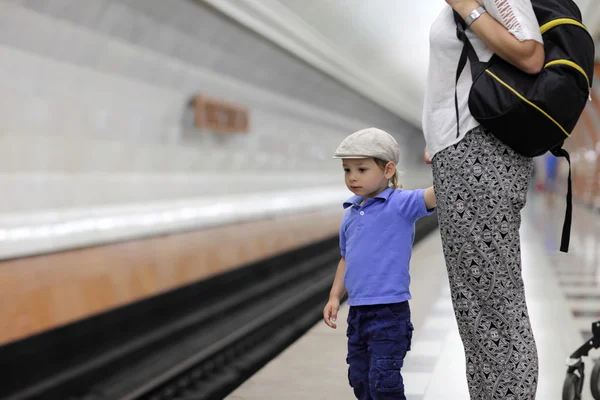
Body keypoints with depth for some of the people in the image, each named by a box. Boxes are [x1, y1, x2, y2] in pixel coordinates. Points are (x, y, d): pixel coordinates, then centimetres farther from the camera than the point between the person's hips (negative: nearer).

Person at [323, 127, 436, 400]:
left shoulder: (401, 204, -10)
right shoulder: (350, 214, 11)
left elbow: (433, 195, -26)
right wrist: (335, 297, 15)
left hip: (389, 312, -7)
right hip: (358, 311, 7)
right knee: (359, 378, 16)